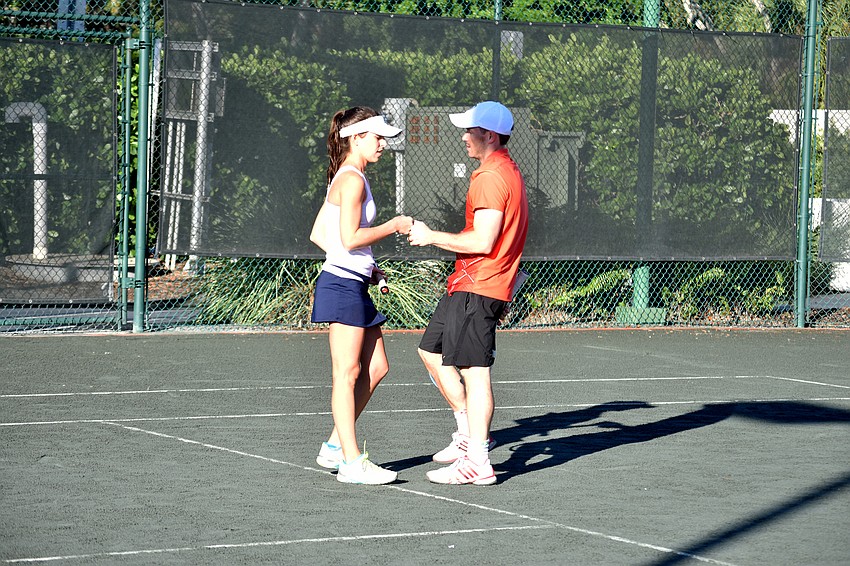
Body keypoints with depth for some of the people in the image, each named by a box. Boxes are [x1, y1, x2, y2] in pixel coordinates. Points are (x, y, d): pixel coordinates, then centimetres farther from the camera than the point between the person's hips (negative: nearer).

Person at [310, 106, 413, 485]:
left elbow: (317, 235, 18)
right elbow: (350, 238, -22)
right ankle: (352, 462, -5)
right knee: (348, 373, -7)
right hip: (343, 285, -10)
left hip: (355, 284, 10)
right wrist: (394, 226, -11)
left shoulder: (344, 179, 16)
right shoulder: (353, 180, -14)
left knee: (375, 369, 12)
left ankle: (335, 447, 17)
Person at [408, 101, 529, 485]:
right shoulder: (509, 173, 17)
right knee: (431, 352, 19)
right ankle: (470, 432, 24)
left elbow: (483, 241, -23)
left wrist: (433, 237, -13)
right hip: (467, 286, 11)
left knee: (474, 372, -9)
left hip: (477, 290, -11)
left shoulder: (491, 178, -16)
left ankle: (477, 462, -7)